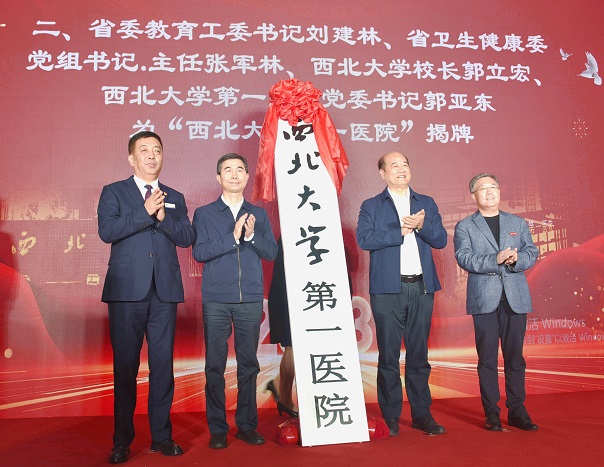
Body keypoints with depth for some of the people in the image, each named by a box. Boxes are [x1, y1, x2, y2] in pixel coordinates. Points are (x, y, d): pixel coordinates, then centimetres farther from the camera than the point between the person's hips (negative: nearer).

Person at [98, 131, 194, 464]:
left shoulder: (174, 197, 16)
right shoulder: (113, 192, 9)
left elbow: (187, 238, 3)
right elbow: (107, 231, -8)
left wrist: (163, 215, -11)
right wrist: (145, 211, -13)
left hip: (165, 291, 2)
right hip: (127, 290, -2)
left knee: (163, 365, 4)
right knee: (125, 366, 3)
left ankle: (161, 436, 16)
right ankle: (122, 440, 15)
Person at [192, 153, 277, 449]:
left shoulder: (259, 214, 12)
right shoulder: (204, 214, 6)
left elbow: (271, 252, 5)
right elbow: (199, 252, -6)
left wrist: (251, 235, -11)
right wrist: (233, 237, -13)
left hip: (251, 300, 2)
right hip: (216, 300, -2)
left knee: (248, 364, 7)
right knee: (215, 365, 2)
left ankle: (247, 425, 18)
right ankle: (217, 429, 13)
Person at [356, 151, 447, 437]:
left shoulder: (427, 204, 16)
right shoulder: (371, 206, 6)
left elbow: (441, 240, 7)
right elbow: (364, 239, -11)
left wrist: (422, 225, -11)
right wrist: (401, 231, -11)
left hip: (422, 287, 3)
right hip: (387, 289, -3)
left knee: (419, 354, 9)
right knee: (389, 356, 2)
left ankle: (421, 413, 19)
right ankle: (390, 417, 13)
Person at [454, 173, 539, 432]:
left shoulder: (518, 223, 17)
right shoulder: (464, 227, 6)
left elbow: (531, 253, 7)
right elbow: (464, 258, -7)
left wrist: (515, 259, -14)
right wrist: (497, 259, -19)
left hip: (515, 298, 3)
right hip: (484, 299, -2)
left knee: (515, 356, 6)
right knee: (487, 358, 2)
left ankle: (517, 410, 16)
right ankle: (491, 412, 11)